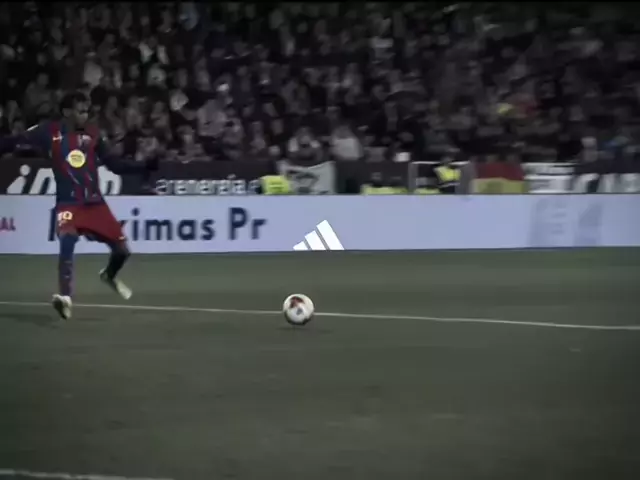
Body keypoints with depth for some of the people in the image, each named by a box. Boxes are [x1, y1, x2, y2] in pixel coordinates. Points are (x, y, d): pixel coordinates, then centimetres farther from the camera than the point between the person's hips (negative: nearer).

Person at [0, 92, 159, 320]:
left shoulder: (92, 133, 4)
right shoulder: (49, 131, -7)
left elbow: (113, 164, 9)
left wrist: (144, 166, 2)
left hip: (95, 203, 4)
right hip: (68, 203, -4)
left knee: (122, 249, 7)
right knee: (67, 242, -30)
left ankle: (109, 275, 42)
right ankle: (65, 297, -27)